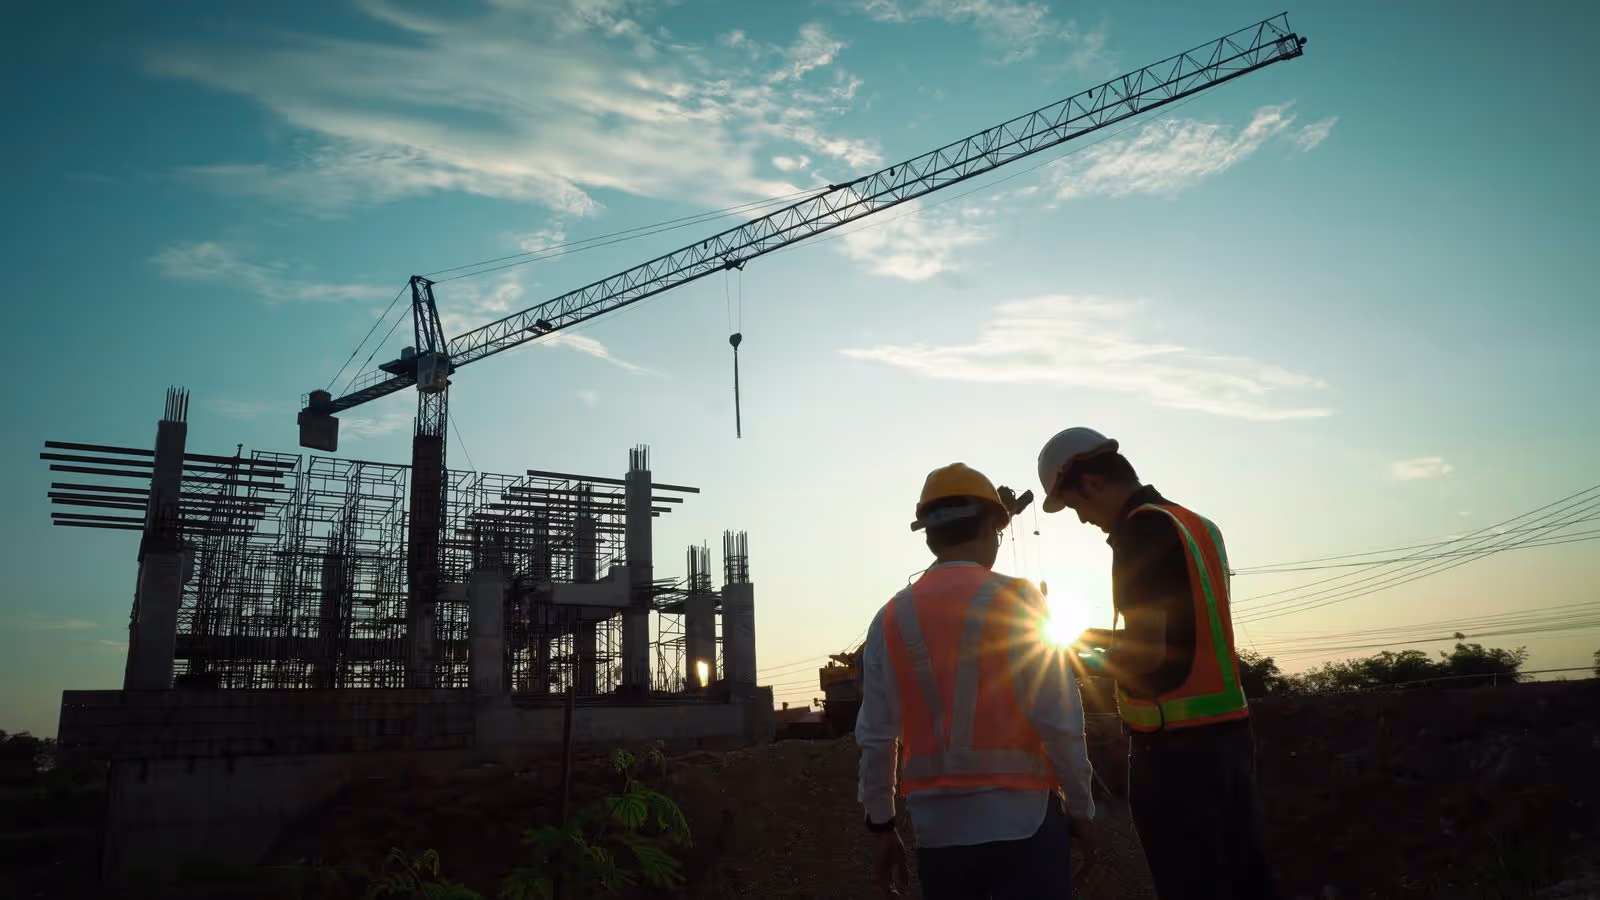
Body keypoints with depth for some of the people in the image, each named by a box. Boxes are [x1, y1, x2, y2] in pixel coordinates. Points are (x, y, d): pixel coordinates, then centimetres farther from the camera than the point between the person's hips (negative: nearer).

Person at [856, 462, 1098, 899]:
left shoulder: (891, 618, 3)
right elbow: (1059, 720, -9)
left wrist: (881, 825, 12)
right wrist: (1080, 807, 3)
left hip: (937, 827, 4)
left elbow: (876, 737, 2)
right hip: (1020, 819, -3)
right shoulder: (1018, 599, -7)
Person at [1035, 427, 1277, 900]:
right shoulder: (1199, 525, 12)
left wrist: (1104, 654, 1)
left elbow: (1147, 653, -19)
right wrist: (1106, 636, 20)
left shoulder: (1141, 530, -14)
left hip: (1176, 743, -9)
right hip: (1230, 729, 9)